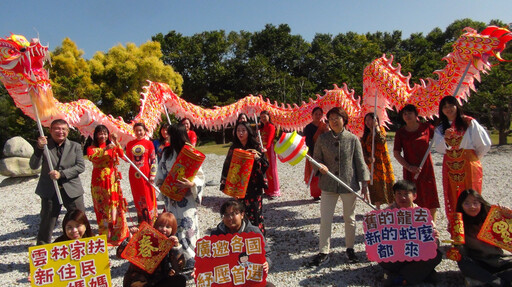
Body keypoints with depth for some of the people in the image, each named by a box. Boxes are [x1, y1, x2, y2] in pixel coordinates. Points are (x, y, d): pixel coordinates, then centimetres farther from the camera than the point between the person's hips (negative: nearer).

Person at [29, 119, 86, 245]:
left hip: (72, 190, 1)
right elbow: (33, 166, -6)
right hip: (50, 191, 0)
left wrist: (61, 174, -15)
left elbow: (81, 167, -4)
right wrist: (39, 148, -20)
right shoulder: (44, 145, 3)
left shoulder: (75, 146, 5)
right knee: (47, 222, 9)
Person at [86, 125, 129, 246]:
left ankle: (119, 234, 13)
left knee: (115, 205, 3)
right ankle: (105, 235, 10)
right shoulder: (92, 148, 2)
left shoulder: (112, 146, 10)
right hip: (99, 181, -2)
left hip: (113, 180, 2)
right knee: (102, 208, 1)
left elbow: (121, 154, -9)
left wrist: (116, 143, -22)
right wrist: (105, 149, -32)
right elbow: (91, 157, -20)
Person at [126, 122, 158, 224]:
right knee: (137, 199, 9)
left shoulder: (149, 143, -1)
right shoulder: (130, 144, 9)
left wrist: (152, 175, -9)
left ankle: (152, 223, 10)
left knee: (148, 197, -1)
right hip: (134, 174, 4)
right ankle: (142, 224, 20)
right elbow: (128, 159, 15)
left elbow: (153, 160, -3)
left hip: (145, 174, -3)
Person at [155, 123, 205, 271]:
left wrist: (191, 184, -28)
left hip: (187, 196, -6)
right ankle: (190, 257, 21)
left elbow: (200, 176, -10)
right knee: (175, 225, 8)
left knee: (188, 225, -3)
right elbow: (161, 172, 16)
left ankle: (191, 258, 10)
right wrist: (162, 183, -1)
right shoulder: (167, 152, 8)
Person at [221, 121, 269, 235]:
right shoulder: (234, 148, 6)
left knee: (255, 210, -1)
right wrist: (225, 183, -2)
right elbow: (227, 167, 8)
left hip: (254, 186, -2)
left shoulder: (256, 147, -2)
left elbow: (265, 165, -5)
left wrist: (257, 157, -20)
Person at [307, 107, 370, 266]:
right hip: (328, 185, 1)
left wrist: (364, 184, -1)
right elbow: (316, 158, 7)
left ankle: (350, 249, 34)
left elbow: (360, 162, 1)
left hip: (349, 184, 0)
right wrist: (320, 166, -16)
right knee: (325, 220, 2)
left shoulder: (353, 139, -2)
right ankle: (324, 253, 17)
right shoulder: (323, 138, 0)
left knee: (349, 219, 14)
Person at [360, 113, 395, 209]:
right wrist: (368, 158, -17)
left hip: (382, 163, -4)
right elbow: (363, 150, 2)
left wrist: (376, 127, -23)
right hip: (371, 165, 5)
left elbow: (381, 140, -21)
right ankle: (378, 210, 20)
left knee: (386, 189, -5)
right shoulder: (365, 135, 14)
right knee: (375, 190, 10)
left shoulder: (381, 129, 1)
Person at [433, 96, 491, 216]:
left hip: (468, 165, -3)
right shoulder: (440, 127, 9)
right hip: (450, 167, 3)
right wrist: (445, 138, -20)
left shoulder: (469, 122, -2)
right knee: (452, 199, 5)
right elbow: (439, 149, -4)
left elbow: (485, 144, -2)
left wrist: (475, 157, 8)